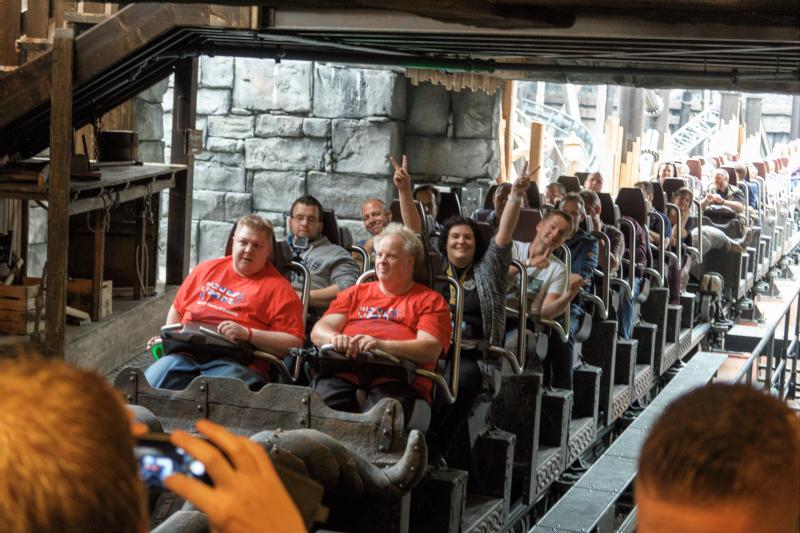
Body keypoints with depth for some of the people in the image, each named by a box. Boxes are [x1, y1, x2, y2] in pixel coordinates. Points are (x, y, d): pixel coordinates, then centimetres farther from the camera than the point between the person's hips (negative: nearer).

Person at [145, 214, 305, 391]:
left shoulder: (278, 288, 8)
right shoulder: (207, 269, 23)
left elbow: (294, 342, -2)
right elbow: (177, 308, 34)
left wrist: (247, 334, -12)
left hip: (235, 362, -4)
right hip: (186, 355, 4)